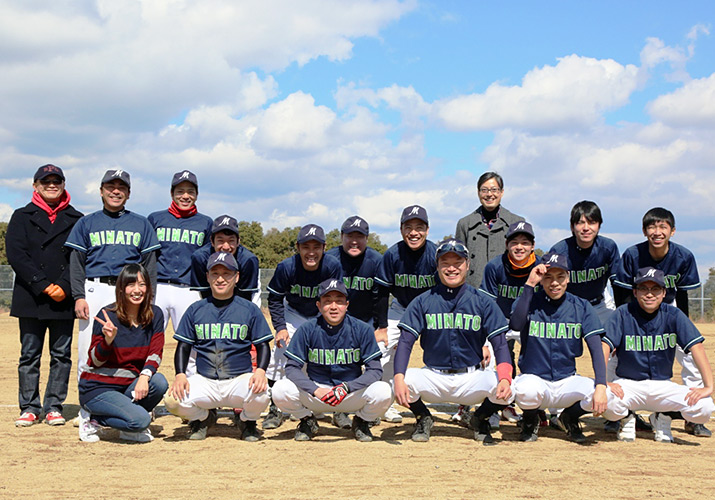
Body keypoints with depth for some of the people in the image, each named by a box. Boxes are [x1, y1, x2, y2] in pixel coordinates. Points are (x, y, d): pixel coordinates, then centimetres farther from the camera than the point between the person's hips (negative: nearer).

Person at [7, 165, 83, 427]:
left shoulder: (75, 219, 11)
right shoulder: (22, 217, 10)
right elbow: (15, 254, -2)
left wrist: (64, 286, -12)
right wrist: (43, 285, -12)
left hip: (64, 298, 1)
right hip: (30, 298, 0)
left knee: (61, 355, 3)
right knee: (29, 355, 3)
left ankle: (54, 406, 10)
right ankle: (29, 407, 10)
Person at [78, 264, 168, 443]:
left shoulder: (155, 315, 2)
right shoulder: (107, 316, -11)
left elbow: (155, 353, -3)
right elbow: (95, 361, -8)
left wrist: (144, 376, -23)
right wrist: (108, 340, -28)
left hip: (129, 385, 5)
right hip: (97, 388, -5)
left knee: (159, 382, -26)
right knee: (140, 420, -26)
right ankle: (93, 422, 1)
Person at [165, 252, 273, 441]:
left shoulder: (250, 310, 6)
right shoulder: (195, 310, 10)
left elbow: (263, 345, 5)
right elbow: (183, 346, 11)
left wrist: (260, 371, -16)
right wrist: (180, 375, -8)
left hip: (240, 379, -1)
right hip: (204, 381, 1)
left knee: (260, 394, -34)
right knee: (172, 400, -27)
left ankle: (247, 422, 6)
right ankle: (203, 417, 11)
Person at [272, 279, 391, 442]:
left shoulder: (363, 330, -8)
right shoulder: (307, 330, -7)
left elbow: (375, 370, -11)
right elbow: (292, 368, -9)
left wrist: (346, 388, -26)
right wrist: (316, 390, -25)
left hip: (353, 394, 0)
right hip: (314, 395, 1)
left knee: (383, 391, -29)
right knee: (280, 390, -26)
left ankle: (361, 422, 6)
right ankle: (308, 421, 8)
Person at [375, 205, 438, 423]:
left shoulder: (436, 255, -23)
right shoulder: (392, 255, -19)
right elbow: (383, 292, -9)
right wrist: (382, 327, -10)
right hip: (400, 308, 2)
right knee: (382, 347, -9)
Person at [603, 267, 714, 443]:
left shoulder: (673, 315, -3)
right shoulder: (623, 314, -6)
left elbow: (696, 346, -12)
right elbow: (604, 346, -16)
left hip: (663, 386, 2)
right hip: (628, 384, -2)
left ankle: (663, 418, 11)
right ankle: (627, 418, 5)